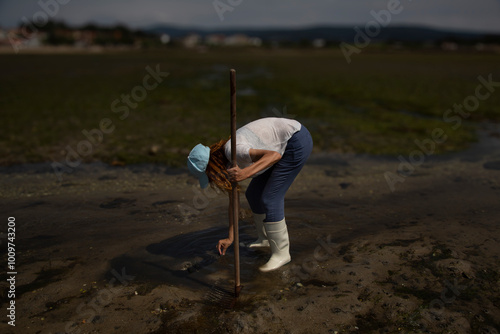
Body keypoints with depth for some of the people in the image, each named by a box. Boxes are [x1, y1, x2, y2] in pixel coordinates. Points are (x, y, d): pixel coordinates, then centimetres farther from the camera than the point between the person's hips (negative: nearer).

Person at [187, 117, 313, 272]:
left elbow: (274, 155, -34)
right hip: (287, 143, 9)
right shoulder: (225, 162, 2)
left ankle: (281, 253, 2)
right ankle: (265, 239, 30)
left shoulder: (233, 152, -26)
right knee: (254, 194, 12)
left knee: (270, 199, -11)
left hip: (298, 142, -9)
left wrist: (245, 173, -47)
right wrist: (230, 238, 10)